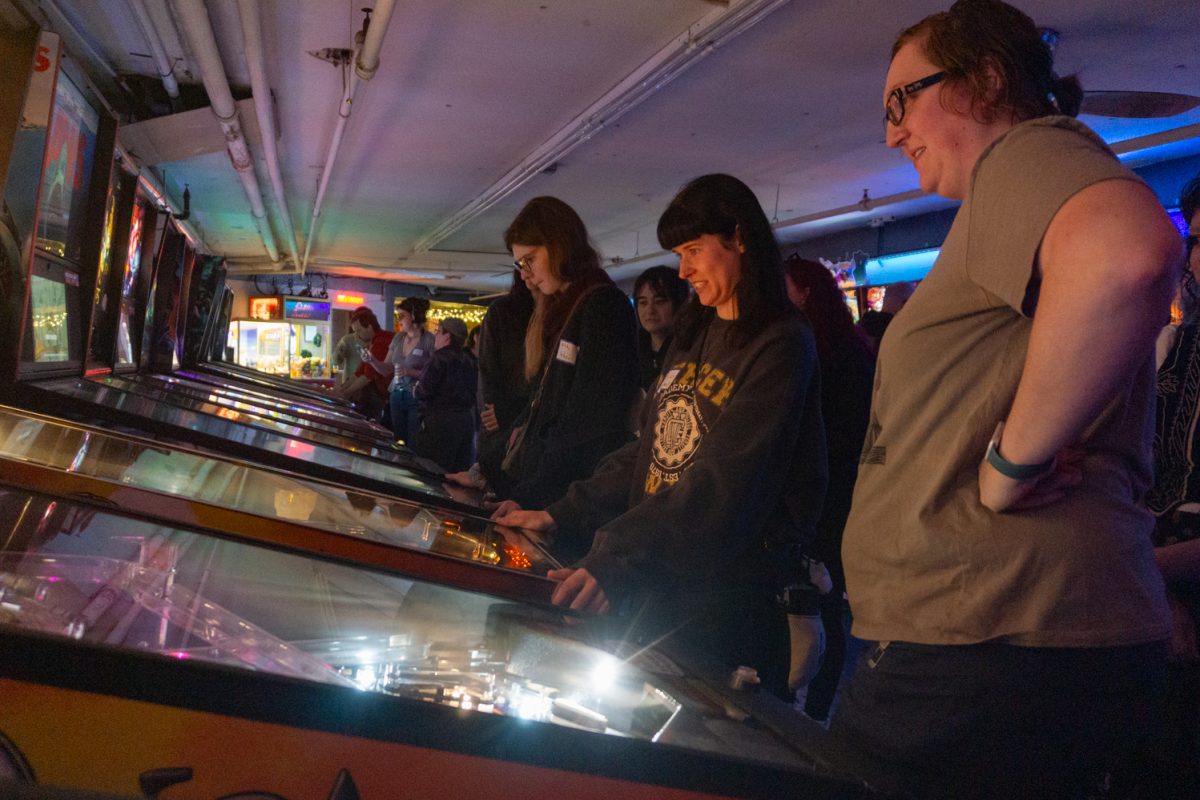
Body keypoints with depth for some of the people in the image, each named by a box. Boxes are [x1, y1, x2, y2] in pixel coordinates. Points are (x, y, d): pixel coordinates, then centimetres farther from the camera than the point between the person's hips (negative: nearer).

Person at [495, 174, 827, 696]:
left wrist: (618, 559, -32)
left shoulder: (780, 345, -13)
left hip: (722, 600, -8)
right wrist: (564, 516, 5)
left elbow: (726, 483, -24)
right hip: (652, 586, 8)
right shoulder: (693, 336, 14)